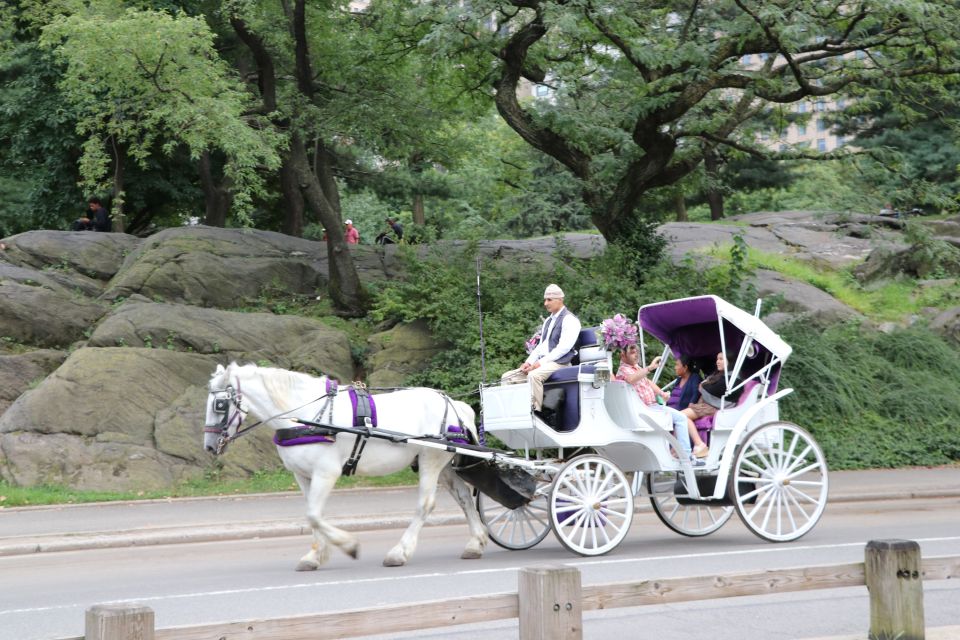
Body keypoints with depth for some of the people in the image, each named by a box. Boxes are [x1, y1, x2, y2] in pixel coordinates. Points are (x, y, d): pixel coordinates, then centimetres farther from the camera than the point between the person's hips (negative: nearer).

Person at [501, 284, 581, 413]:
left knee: (534, 375, -38)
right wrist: (528, 362, 3)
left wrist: (540, 362, -18)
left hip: (559, 363, -9)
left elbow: (563, 348, -15)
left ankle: (536, 412, -36)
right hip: (542, 363, 9)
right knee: (507, 377, -2)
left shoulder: (569, 319, -5)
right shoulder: (548, 321, 23)